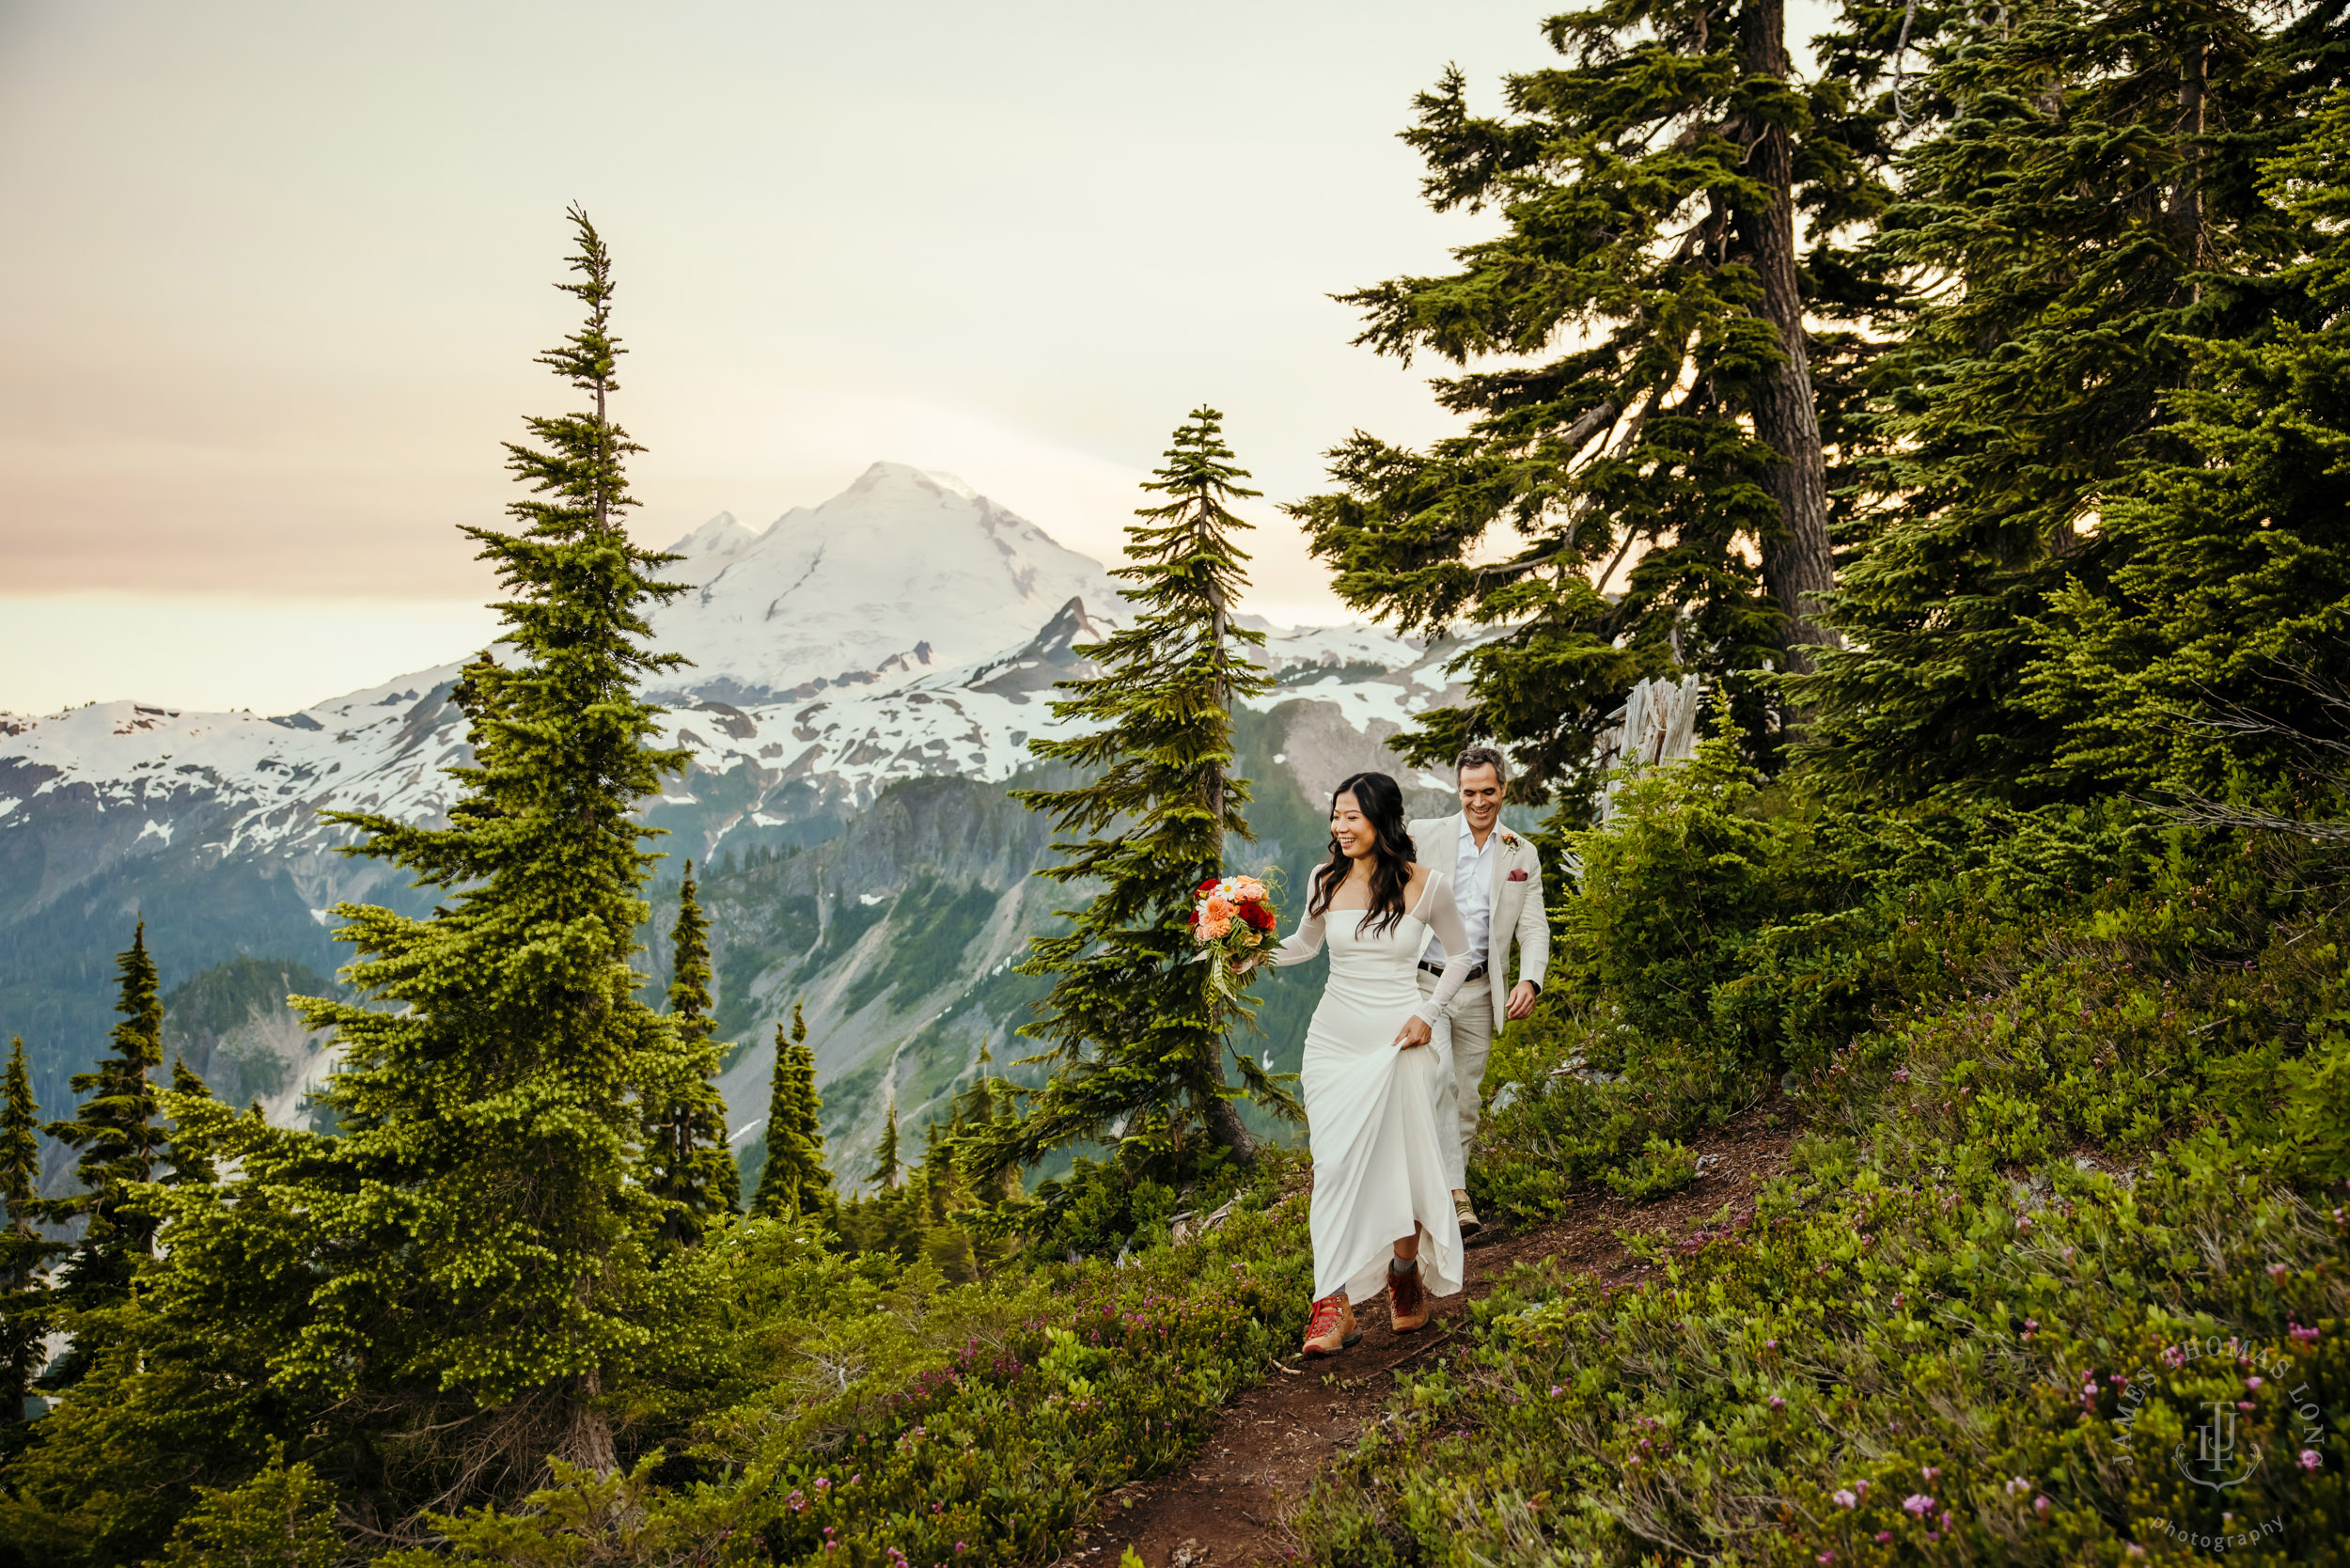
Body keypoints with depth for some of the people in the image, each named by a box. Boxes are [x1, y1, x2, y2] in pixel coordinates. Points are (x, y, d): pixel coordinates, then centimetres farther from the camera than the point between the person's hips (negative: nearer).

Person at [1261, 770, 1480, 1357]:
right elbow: (1306, 943, 18)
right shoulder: (1325, 880, 1)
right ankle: (1335, 1307, -3)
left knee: (1401, 1166, 3)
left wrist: (1427, 1013, -3)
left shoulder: (1427, 885, -6)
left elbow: (1461, 955, 8)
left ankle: (1406, 1277, 30)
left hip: (1399, 1043, -2)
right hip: (1334, 1040, 2)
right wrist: (1260, 955, 0)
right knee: (1335, 1168, -5)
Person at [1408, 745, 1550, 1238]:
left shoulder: (1523, 856, 8)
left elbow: (1534, 926, 5)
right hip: (1423, 981, -3)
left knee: (1466, 1096, 8)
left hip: (1478, 991, 3)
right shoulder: (1424, 834, 1)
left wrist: (1529, 979, -13)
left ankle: (1450, 1187, 19)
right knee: (1438, 1083, -16)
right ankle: (1455, 1193, -12)